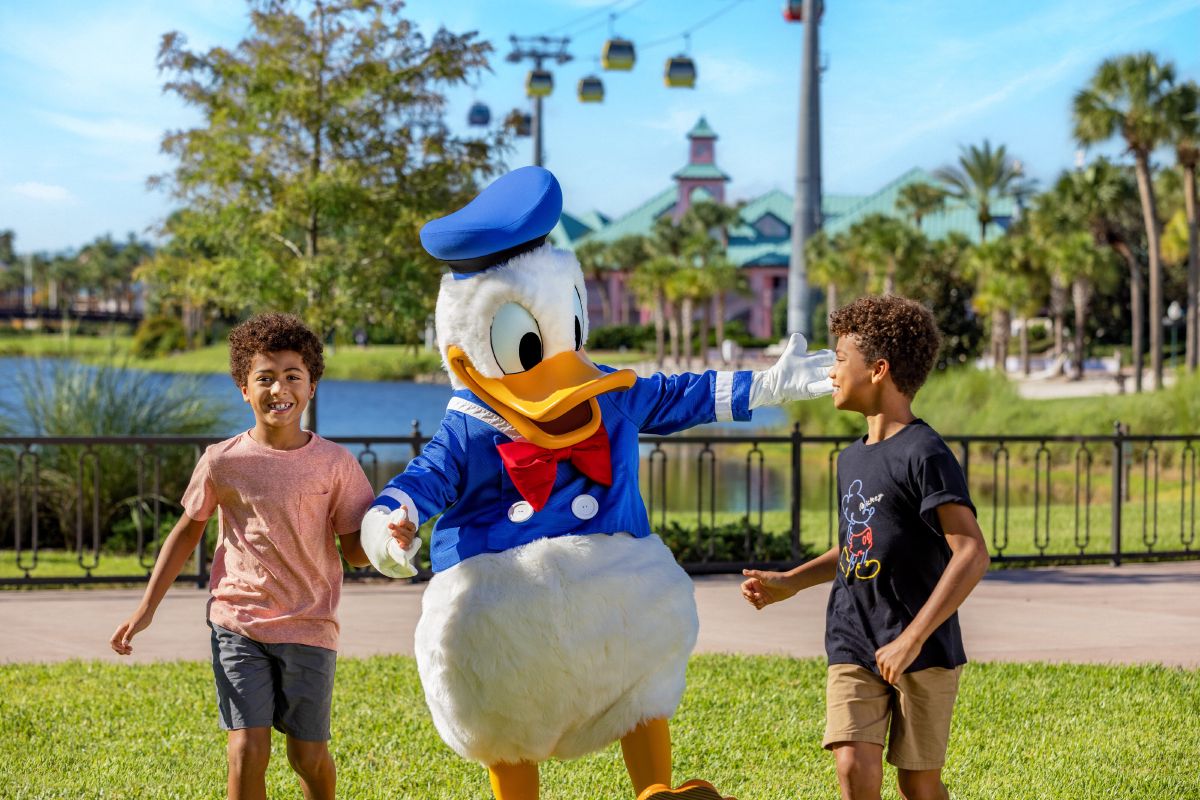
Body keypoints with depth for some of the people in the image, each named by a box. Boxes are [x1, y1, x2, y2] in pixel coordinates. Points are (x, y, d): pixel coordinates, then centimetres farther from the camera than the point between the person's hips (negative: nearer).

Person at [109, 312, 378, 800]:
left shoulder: (334, 463, -5)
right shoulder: (223, 462, -4)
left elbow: (357, 553, 0)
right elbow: (187, 531, 9)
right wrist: (146, 609, 8)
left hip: (309, 629, 0)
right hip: (238, 623, 0)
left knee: (309, 756, 7)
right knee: (248, 750, -11)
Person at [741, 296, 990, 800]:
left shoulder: (924, 454, -13)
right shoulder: (852, 459, 13)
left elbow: (972, 554, -21)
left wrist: (912, 639, -25)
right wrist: (790, 583, 15)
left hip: (923, 652, -6)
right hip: (853, 648, 6)